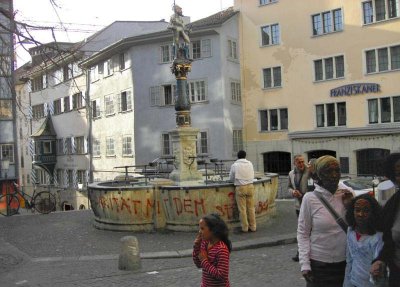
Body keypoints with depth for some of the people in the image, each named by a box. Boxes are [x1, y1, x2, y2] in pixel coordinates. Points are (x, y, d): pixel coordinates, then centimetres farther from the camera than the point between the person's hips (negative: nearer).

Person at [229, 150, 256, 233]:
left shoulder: (235, 165, -3)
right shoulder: (250, 163, 5)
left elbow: (231, 178, 5)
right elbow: (252, 176, 9)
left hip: (240, 188, -3)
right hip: (250, 186, 3)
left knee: (242, 209, 4)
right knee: (251, 208, 10)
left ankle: (245, 227, 8)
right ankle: (253, 227, 14)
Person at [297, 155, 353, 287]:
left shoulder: (346, 196, -2)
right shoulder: (310, 198, -12)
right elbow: (302, 233, -7)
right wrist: (305, 264, -11)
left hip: (344, 262, 3)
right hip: (318, 263, -3)